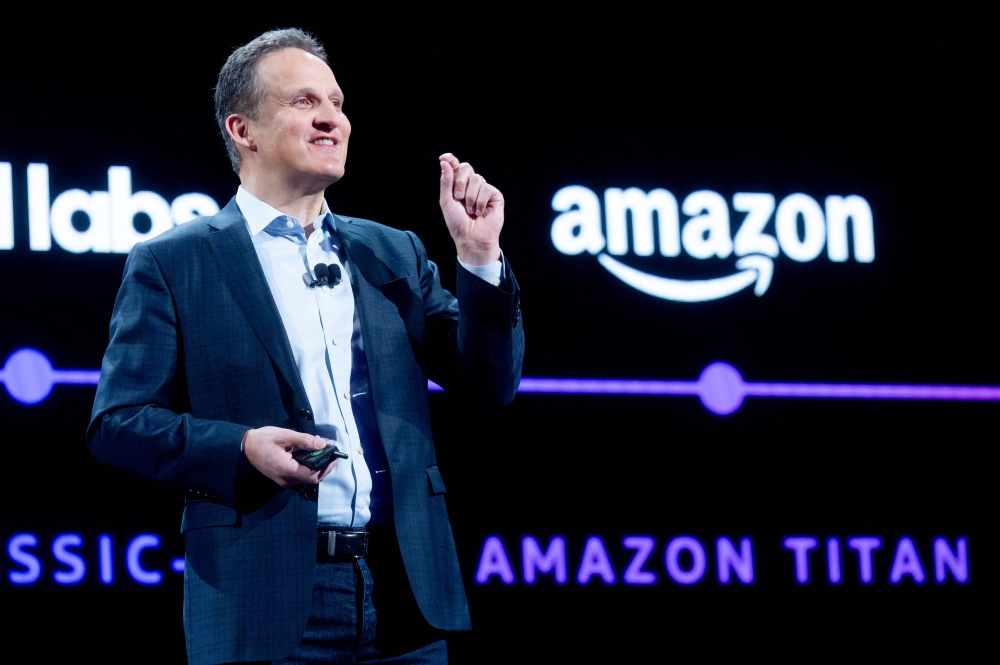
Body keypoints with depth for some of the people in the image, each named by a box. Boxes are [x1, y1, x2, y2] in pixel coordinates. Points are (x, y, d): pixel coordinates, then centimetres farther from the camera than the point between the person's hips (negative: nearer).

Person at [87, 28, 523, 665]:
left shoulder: (394, 254, 15)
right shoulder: (171, 264, 3)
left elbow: (488, 386, 11)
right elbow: (116, 421, -2)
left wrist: (479, 253, -2)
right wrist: (242, 448, -17)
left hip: (404, 599, 4)